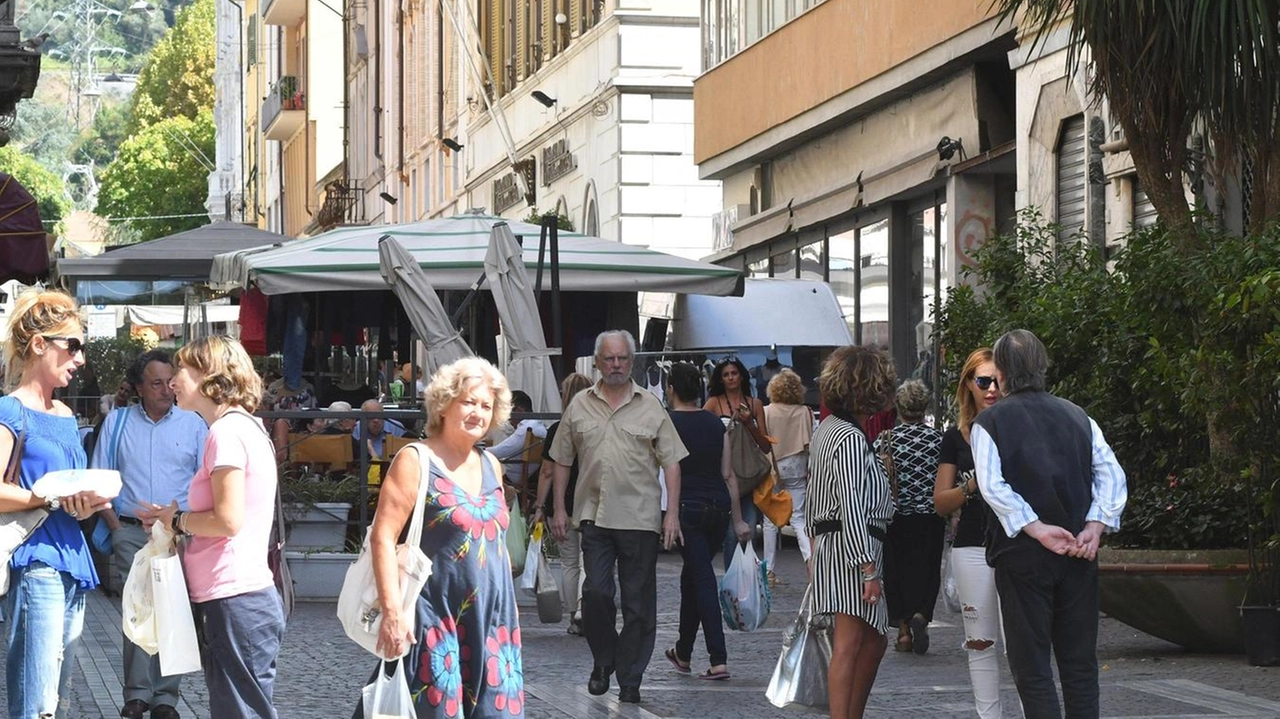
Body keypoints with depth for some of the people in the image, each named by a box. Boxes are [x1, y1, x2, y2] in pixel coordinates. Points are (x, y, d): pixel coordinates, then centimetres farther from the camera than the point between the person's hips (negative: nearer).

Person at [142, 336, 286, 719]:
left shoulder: (227, 431, -13)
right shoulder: (242, 426, 17)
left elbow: (228, 520, -19)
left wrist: (177, 520, -3)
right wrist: (178, 519, 12)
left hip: (235, 601, -10)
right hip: (238, 597, 10)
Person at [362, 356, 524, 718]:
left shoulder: (491, 465, 13)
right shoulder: (416, 461, -7)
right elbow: (382, 537, -14)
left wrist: (510, 609, 19)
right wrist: (392, 610, -21)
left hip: (492, 619, 6)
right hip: (436, 618, -6)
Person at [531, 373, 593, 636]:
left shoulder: (556, 431, -4)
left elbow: (547, 472, -3)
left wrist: (540, 506, 3)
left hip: (563, 505, 0)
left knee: (569, 562, 12)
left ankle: (575, 619, 15)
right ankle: (583, 605, -17)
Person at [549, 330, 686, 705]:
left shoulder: (650, 407, 4)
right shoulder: (579, 407, 9)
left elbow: (672, 462, 3)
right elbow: (562, 461, 14)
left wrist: (672, 513, -4)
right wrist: (560, 509, 9)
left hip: (640, 518, -1)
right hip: (594, 516, 1)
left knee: (638, 601, 2)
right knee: (595, 591, -8)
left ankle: (630, 679, 11)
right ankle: (603, 660, 16)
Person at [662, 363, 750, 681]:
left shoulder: (667, 425, -6)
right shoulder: (715, 423, 7)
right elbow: (728, 474, 8)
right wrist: (738, 520, 11)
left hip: (688, 507, -5)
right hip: (720, 505, 5)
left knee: (703, 579, -3)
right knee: (693, 574, 19)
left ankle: (719, 660, -8)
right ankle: (683, 652, 28)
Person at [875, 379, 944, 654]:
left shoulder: (886, 439, -5)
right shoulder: (938, 438, -3)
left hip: (895, 517, 0)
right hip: (930, 518, 0)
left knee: (896, 572, 10)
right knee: (927, 570, 8)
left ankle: (904, 630, 9)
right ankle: (921, 614, -17)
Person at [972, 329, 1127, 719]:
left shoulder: (989, 421, -2)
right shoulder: (1077, 416, 9)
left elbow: (993, 486, -16)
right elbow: (1112, 474, 0)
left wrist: (1037, 529, -17)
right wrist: (1094, 527, -7)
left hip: (1023, 555, -3)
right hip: (1080, 554, 4)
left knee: (1032, 665, 1)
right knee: (1081, 663, 9)